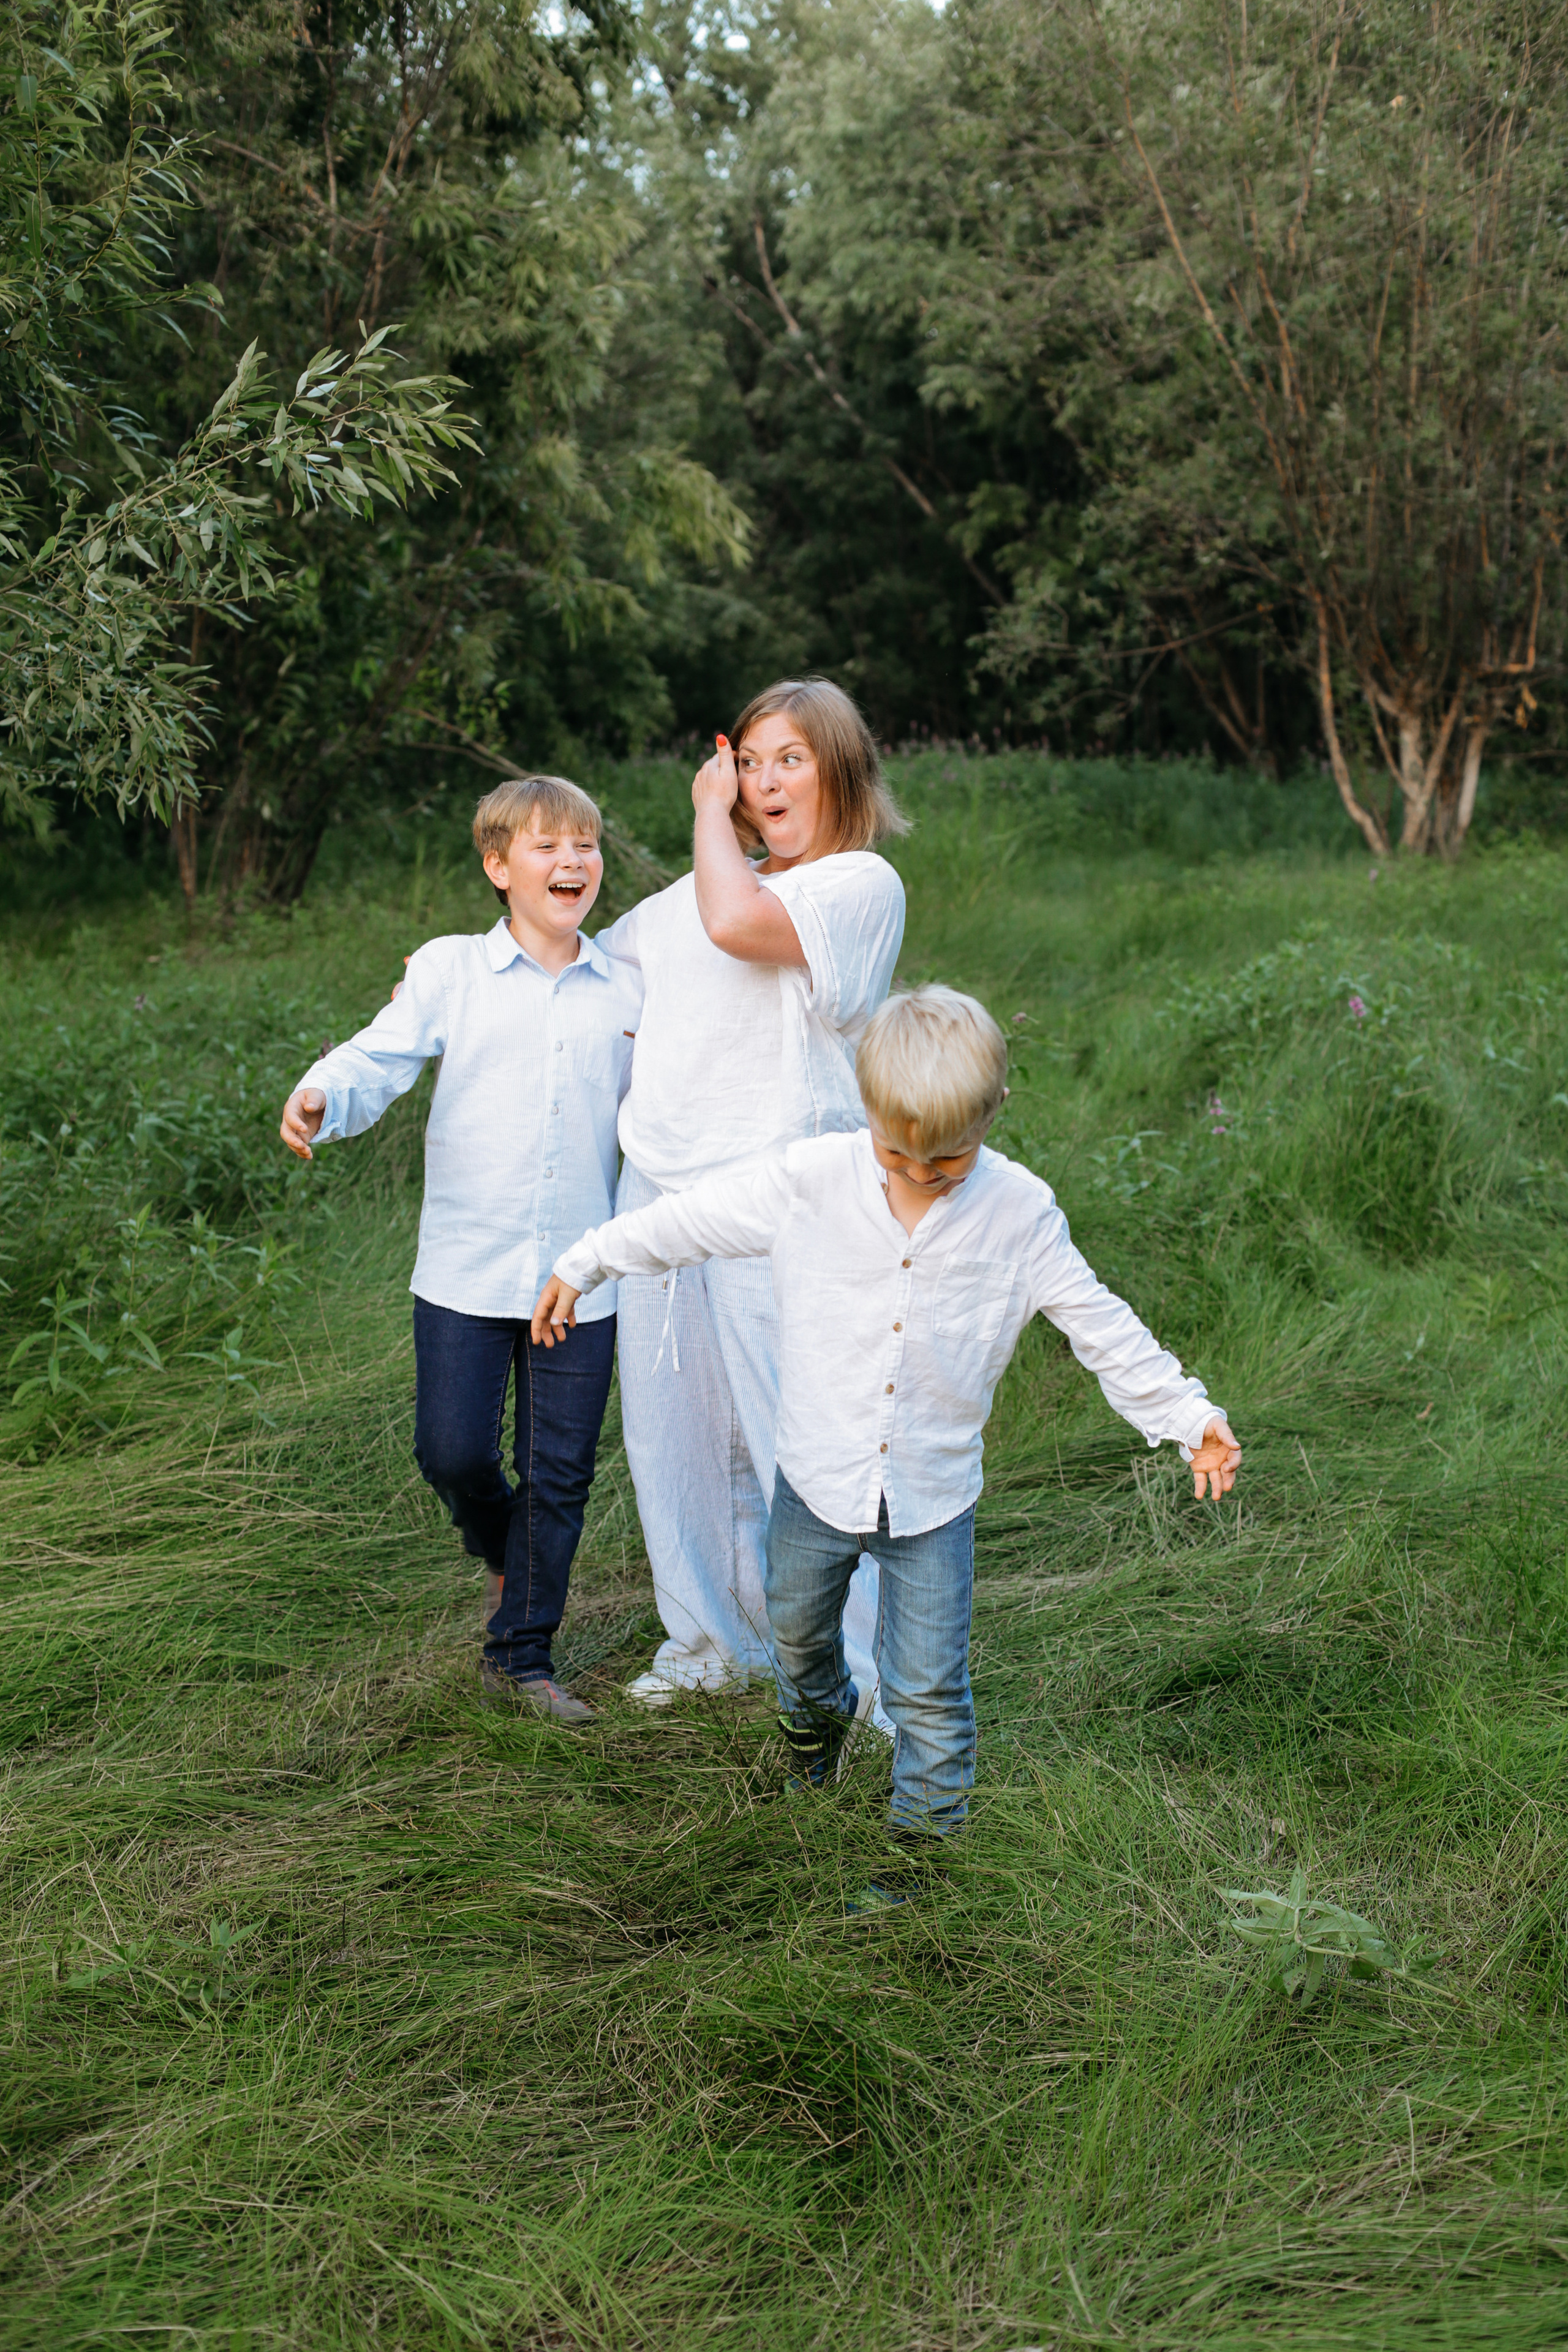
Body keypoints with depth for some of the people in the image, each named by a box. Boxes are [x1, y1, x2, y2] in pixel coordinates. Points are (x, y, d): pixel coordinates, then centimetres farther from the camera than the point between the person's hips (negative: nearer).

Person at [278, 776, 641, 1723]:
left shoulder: (625, 991, 7)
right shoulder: (449, 970, 1)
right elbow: (380, 1059, -8)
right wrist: (321, 1098, -26)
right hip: (465, 1271, -1)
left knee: (560, 1474, 5)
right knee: (452, 1451, 0)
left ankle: (521, 1657, 20)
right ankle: (502, 1552, 35)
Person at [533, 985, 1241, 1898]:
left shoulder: (1019, 1213, -14)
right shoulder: (813, 1180, -14)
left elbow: (1099, 1324, -6)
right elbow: (694, 1219, -3)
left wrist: (1188, 1415, -8)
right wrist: (585, 1265, 5)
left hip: (934, 1498, -2)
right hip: (818, 1480, 2)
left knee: (929, 1686, 3)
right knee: (798, 1632, 27)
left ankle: (928, 1829, 27)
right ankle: (817, 1720, 59)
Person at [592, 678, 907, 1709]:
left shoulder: (862, 884, -5)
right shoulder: (698, 889, 19)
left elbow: (738, 924, -22)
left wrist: (710, 814, -6)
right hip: (658, 1188, 7)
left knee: (800, 1441, -4)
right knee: (671, 1428, 13)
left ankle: (847, 1674, 11)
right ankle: (710, 1636, 31)